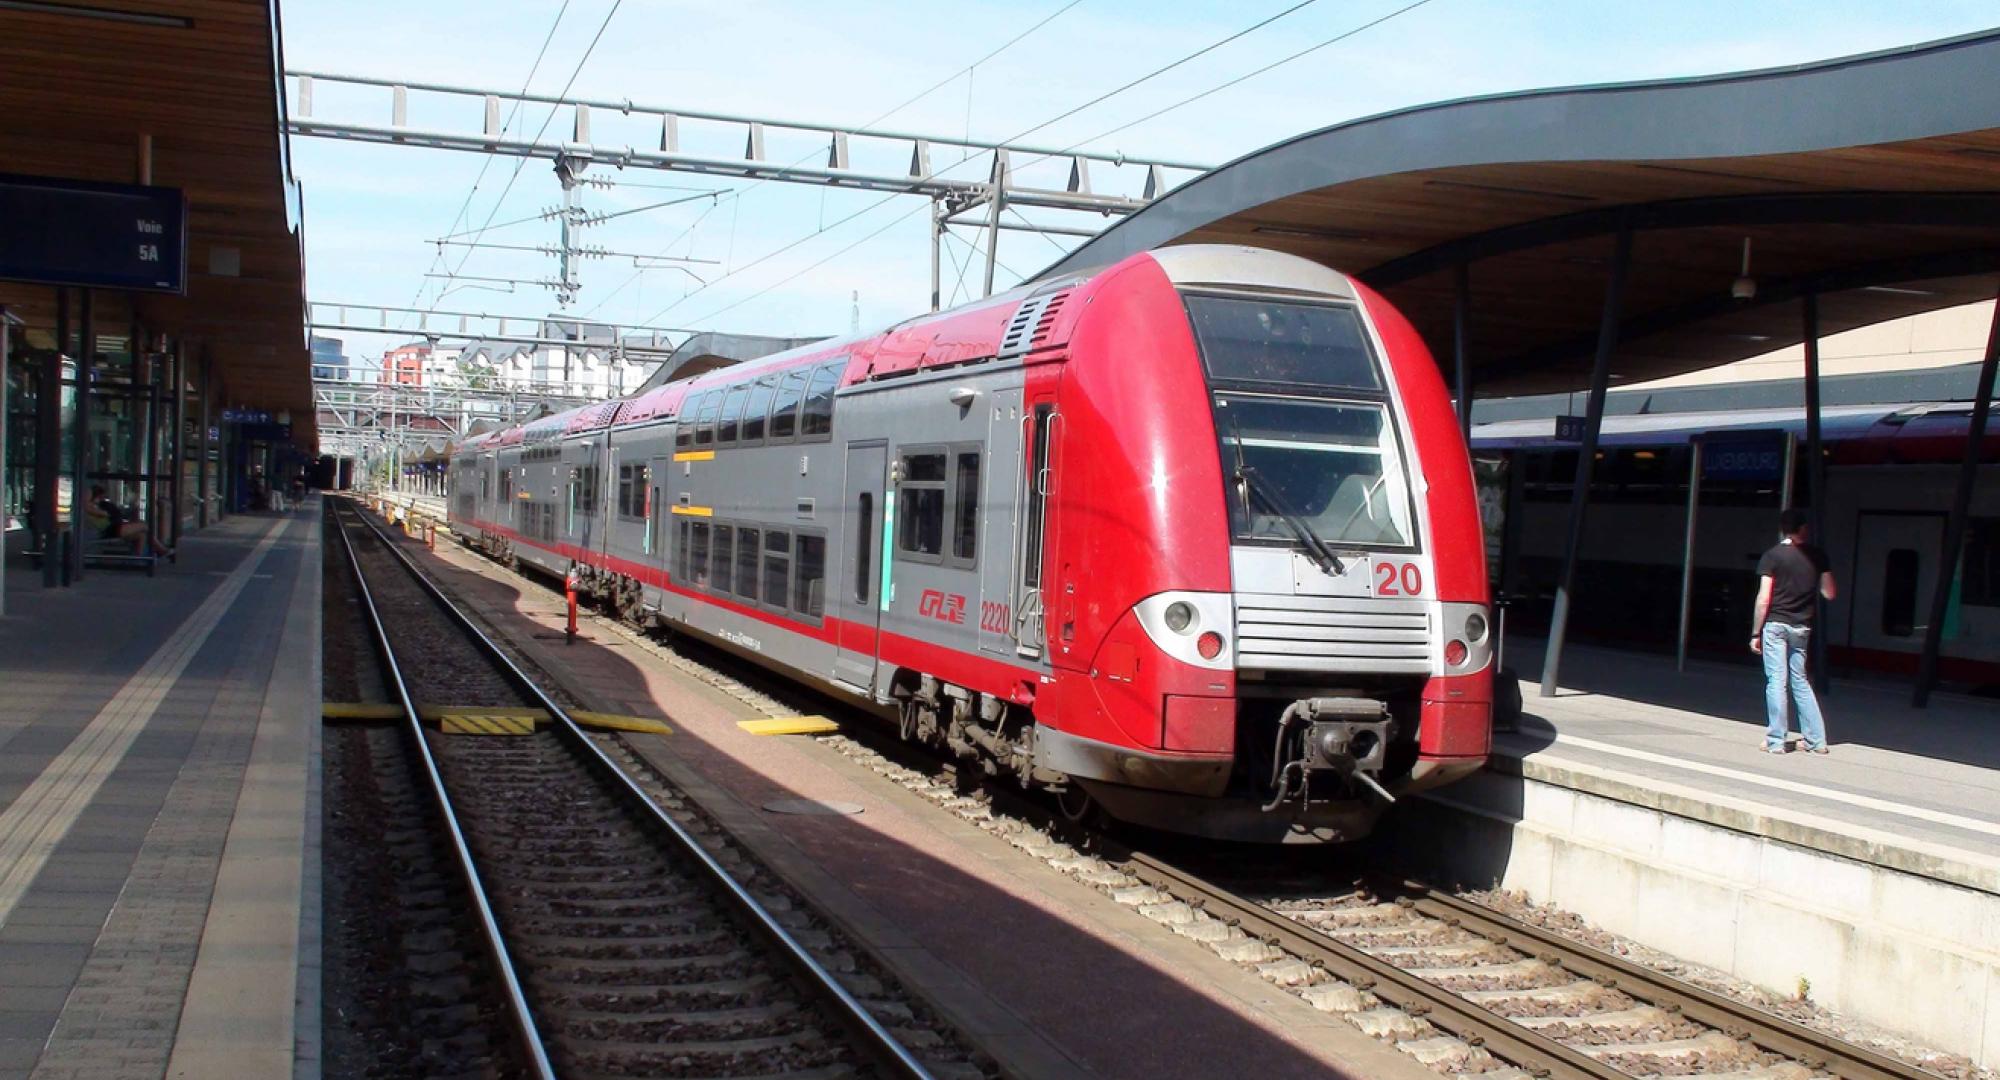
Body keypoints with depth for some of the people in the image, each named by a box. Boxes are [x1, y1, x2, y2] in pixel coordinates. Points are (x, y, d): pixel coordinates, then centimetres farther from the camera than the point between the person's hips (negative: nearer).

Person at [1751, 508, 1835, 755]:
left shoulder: (1772, 556, -7)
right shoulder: (1817, 556, 2)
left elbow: (1764, 598, -10)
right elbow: (1829, 593, 6)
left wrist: (1755, 633, -5)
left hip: (1775, 625, -4)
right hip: (1802, 628, 4)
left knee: (1776, 681, -2)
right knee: (1800, 681, 15)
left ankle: (1776, 741, -1)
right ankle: (1816, 739, 15)